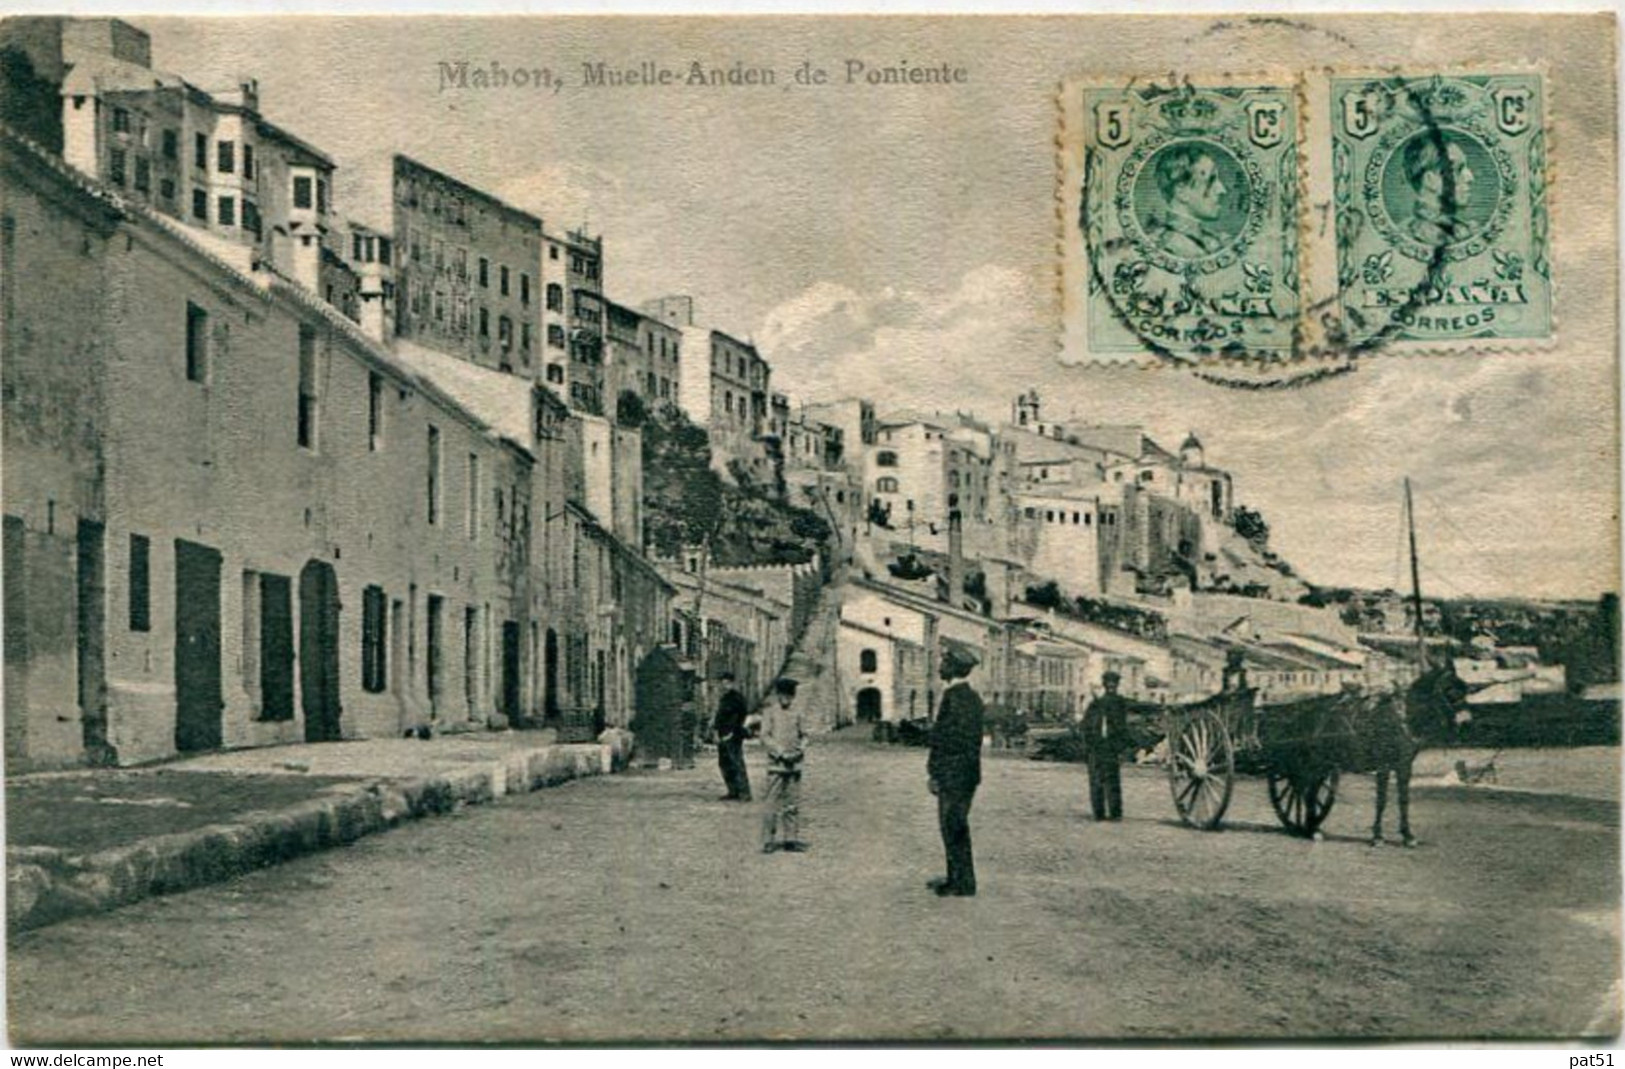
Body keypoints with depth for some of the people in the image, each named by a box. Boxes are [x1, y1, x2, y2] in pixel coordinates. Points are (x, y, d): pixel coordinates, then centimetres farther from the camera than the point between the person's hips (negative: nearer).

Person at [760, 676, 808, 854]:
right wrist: (781, 753, -15)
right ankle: (769, 840, 2)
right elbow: (765, 736, -6)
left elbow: (803, 734, 15)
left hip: (795, 764, 4)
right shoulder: (770, 711, -3)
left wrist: (801, 750, -3)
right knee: (773, 803, -4)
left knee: (793, 804, 7)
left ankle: (791, 838, 14)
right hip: (776, 764, -4)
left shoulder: (797, 711, 9)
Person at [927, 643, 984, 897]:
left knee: (953, 827, -3)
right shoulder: (971, 696, 13)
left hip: (953, 774, -10)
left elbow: (944, 739, -20)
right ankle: (957, 878, 22)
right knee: (955, 827, 16)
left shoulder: (955, 697, -18)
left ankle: (962, 883, 2)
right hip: (966, 773, 10)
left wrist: (935, 774, -16)